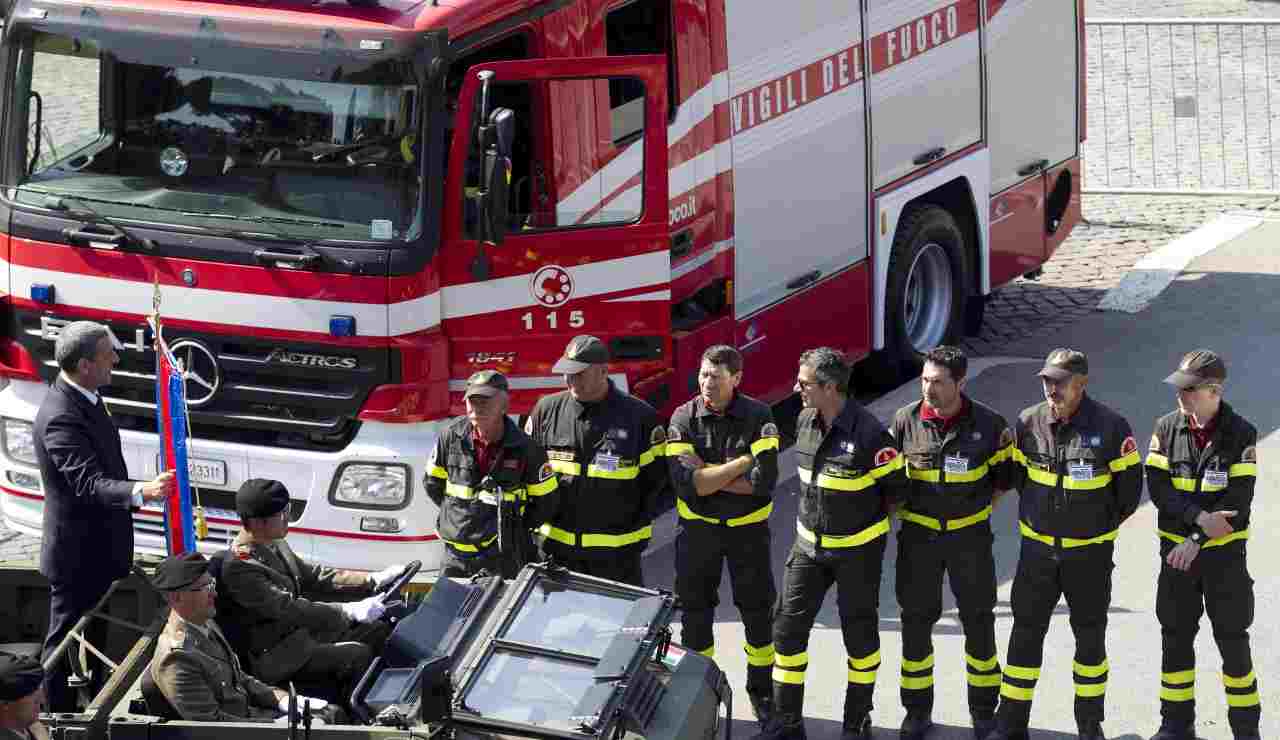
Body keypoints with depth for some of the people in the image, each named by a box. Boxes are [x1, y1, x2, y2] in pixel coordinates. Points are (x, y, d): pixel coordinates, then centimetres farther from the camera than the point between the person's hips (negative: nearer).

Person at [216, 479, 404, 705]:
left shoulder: (276, 545, 7)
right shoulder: (239, 567, -23)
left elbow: (315, 577, 15)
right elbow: (288, 609, -29)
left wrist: (375, 580, 4)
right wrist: (349, 611, -35)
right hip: (276, 656, -10)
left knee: (379, 631, 2)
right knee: (358, 656, -23)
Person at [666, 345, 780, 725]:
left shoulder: (757, 417, -13)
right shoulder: (683, 419, -10)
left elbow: (764, 480, -24)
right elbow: (685, 482, -23)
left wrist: (708, 477, -19)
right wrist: (743, 461, -22)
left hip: (747, 527, -1)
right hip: (698, 528, 1)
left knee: (757, 609, 8)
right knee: (695, 611, 9)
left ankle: (761, 687, 25)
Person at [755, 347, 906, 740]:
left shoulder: (869, 433, -22)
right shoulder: (804, 422, -2)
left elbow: (896, 486, -10)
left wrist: (868, 517, 1)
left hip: (857, 549, -6)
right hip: (809, 546, 6)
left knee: (859, 634, 8)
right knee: (788, 629, 3)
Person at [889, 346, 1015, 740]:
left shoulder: (988, 424, -10)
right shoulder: (906, 421, -9)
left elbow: (1004, 474, 5)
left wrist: (980, 507, 2)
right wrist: (898, 508, 1)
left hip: (969, 535, -1)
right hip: (918, 534, 1)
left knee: (978, 620, 7)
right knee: (916, 620, 6)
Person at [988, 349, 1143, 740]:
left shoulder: (1110, 427, -14)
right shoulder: (1028, 423, -7)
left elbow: (1129, 483, -2)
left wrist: (1105, 522, 5)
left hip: (1089, 550, -2)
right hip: (1038, 547, 2)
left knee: (1090, 635, 11)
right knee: (1026, 632, 5)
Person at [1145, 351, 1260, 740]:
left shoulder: (1241, 434, -11)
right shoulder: (1167, 427, -3)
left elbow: (1238, 500, -15)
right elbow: (1157, 487, -8)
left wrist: (1196, 541, -20)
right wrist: (1199, 517, -22)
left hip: (1224, 551, -3)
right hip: (1176, 548, 3)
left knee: (1233, 640, 4)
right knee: (1175, 637, 9)